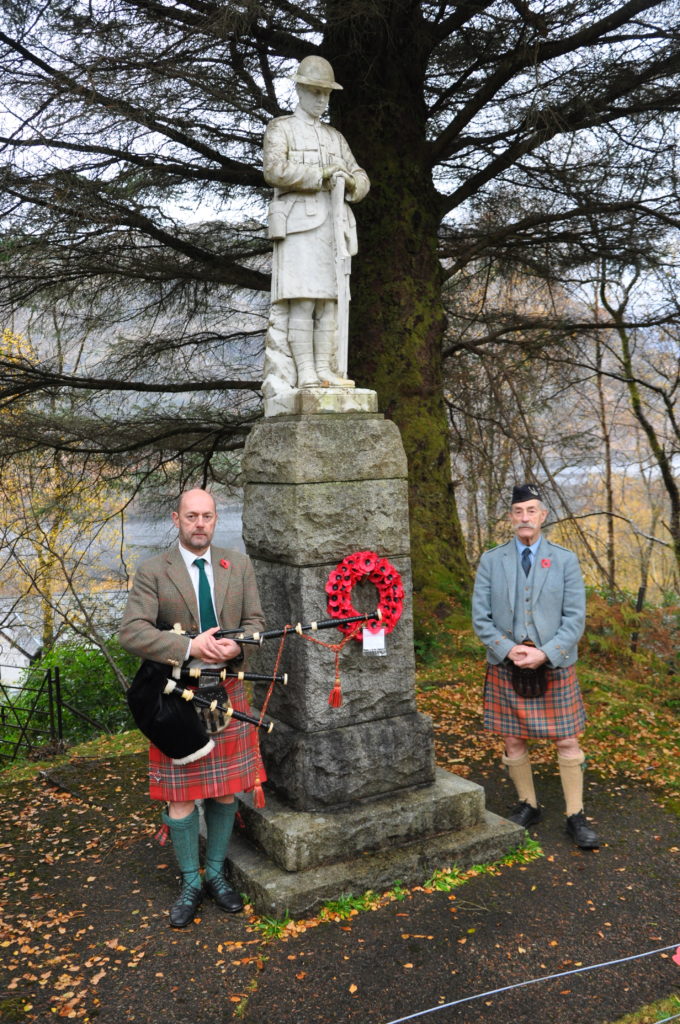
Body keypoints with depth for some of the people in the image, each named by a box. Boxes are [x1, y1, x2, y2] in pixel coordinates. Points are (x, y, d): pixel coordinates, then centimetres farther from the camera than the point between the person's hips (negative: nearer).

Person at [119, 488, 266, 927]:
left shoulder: (239, 565, 4)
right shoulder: (153, 572, -6)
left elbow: (255, 620, 6)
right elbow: (132, 632, -14)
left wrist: (236, 647, -17)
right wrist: (189, 647, -25)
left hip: (228, 693, 3)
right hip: (177, 697, -3)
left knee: (226, 792, 12)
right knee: (181, 798, 5)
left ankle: (216, 873, 32)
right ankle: (191, 883, 24)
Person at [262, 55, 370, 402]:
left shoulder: (335, 138, 27)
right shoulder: (280, 128, 8)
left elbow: (361, 181, 18)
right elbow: (274, 170, -12)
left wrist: (349, 182, -8)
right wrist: (323, 176, -13)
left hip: (334, 225, 6)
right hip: (299, 222, -6)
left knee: (329, 299, -1)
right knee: (301, 299, -14)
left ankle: (325, 370, -2)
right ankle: (304, 374, -15)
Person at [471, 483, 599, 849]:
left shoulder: (565, 561, -1)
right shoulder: (491, 561, 1)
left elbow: (575, 618, -4)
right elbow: (480, 617, -1)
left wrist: (544, 654, -16)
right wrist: (509, 650, -15)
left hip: (554, 668, -1)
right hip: (506, 668, 1)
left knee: (567, 742, 4)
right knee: (513, 742, 10)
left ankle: (576, 816, 19)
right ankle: (528, 806, 29)